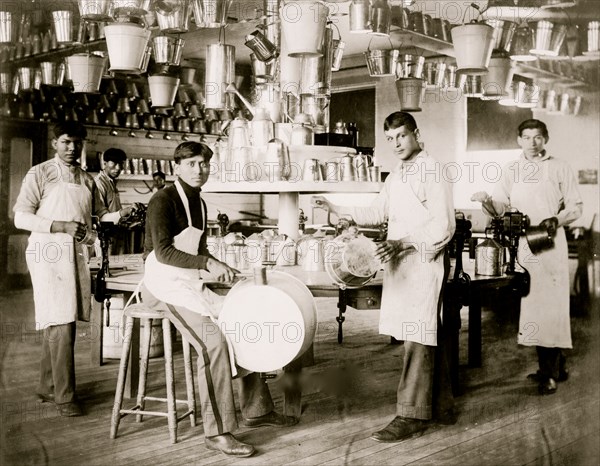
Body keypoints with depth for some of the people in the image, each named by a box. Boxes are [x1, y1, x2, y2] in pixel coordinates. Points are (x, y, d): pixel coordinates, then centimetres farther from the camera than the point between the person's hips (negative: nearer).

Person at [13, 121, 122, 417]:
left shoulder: (86, 180, 16)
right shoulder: (40, 174, 0)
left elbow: (98, 213, 17)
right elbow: (21, 217, -6)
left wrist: (120, 216, -4)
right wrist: (60, 226, -18)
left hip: (77, 254, 6)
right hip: (49, 253, -5)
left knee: (63, 323, 9)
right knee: (60, 325, -10)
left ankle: (48, 387, 21)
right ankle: (64, 396, -3)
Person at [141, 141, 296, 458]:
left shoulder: (199, 204, 14)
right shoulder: (163, 200, -12)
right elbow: (163, 251, -23)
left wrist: (219, 269, 3)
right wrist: (208, 263, -27)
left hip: (190, 284, 9)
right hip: (163, 284, -9)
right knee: (213, 341, -25)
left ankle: (255, 410, 17)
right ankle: (217, 432, -17)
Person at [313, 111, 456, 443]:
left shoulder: (431, 172, -11)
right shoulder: (396, 176, 16)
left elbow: (443, 227, -16)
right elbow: (377, 212, 25)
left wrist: (403, 243, -23)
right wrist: (336, 210, 16)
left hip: (424, 263, -9)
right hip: (400, 265, 9)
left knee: (416, 338, -8)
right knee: (427, 336, 15)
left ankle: (411, 416, -3)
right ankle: (441, 406, 25)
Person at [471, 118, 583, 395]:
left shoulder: (559, 168, 5)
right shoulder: (511, 171, 12)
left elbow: (575, 206, 5)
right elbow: (500, 208, 6)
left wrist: (556, 220, -13)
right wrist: (487, 201, -16)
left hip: (551, 243, -3)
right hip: (522, 246, 3)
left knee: (551, 305, -7)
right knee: (532, 304, 6)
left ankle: (549, 373, -1)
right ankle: (556, 365, 20)